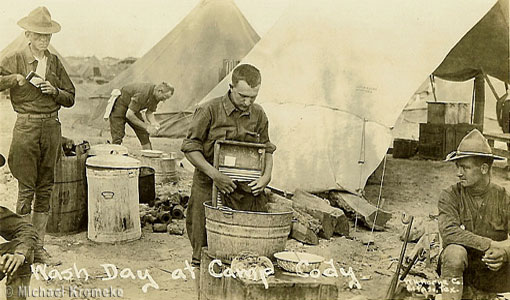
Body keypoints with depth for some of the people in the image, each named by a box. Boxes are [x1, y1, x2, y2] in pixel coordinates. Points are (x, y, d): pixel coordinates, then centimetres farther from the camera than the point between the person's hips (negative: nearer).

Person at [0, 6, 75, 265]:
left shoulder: (54, 62, 11)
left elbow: (70, 99, 12)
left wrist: (54, 91, -6)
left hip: (51, 127, 4)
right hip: (26, 127, -4)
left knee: (45, 188, 7)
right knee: (26, 188, -2)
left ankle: (39, 247, 16)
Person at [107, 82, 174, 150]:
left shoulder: (156, 96, -11)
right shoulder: (143, 93, -36)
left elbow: (149, 113, 2)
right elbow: (129, 115, -34)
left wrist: (154, 123, -19)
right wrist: (146, 126, -29)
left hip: (132, 108, 8)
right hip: (119, 106, -8)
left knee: (143, 134, 2)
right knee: (117, 139, -14)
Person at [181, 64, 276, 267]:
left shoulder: (258, 115, 3)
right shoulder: (210, 110, -10)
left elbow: (267, 148, 11)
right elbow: (190, 147, -10)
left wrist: (266, 175, -9)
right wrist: (214, 174, -23)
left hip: (244, 189, 3)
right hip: (208, 188, -3)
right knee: (203, 247, 6)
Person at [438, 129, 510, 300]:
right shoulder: (450, 196, -5)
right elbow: (448, 231, -22)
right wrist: (490, 245, -27)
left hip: (495, 276, 2)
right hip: (461, 273, -2)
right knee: (455, 251, -32)